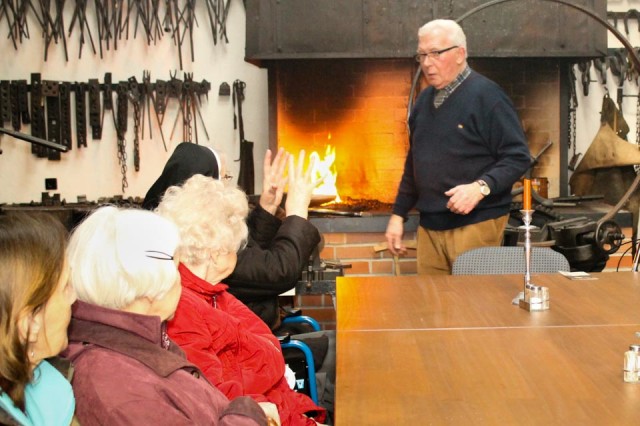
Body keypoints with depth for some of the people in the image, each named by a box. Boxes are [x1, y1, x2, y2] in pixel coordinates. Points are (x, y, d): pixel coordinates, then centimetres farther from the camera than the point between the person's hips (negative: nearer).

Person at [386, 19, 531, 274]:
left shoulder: (486, 95, -8)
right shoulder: (424, 101, 14)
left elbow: (518, 157, -12)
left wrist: (481, 187, -26)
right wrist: (398, 214, 18)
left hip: (475, 223, -6)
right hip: (430, 225, 6)